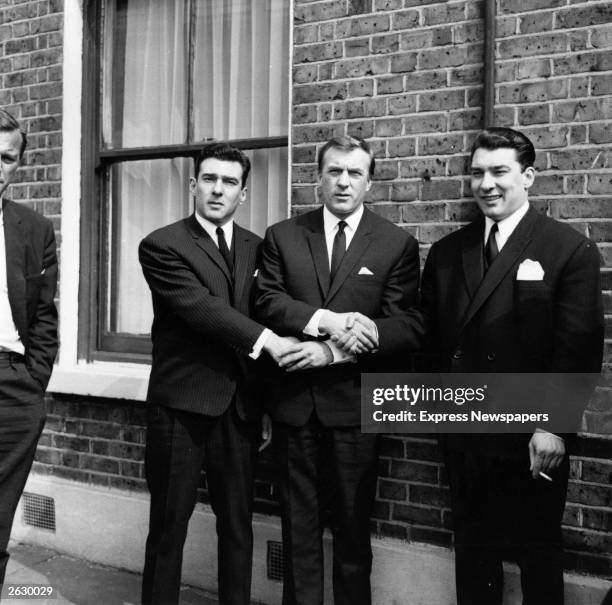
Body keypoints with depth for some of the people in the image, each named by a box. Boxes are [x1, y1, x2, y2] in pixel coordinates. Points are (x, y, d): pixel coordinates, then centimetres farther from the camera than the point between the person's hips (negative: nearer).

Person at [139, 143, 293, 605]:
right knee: (169, 527, 6)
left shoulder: (256, 247, 11)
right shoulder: (162, 245, -4)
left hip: (240, 406, 4)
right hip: (182, 405, -4)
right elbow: (198, 306, -17)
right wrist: (263, 339, -22)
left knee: (238, 526, 12)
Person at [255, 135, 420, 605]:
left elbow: (401, 329, -8)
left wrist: (333, 351, -18)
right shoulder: (282, 236, 7)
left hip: (354, 403, -2)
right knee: (298, 526, 13)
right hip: (294, 400, 2)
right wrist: (327, 320, -20)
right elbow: (267, 302, -5)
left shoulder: (398, 245, 0)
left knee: (353, 526, 10)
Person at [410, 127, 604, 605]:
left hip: (532, 442, -4)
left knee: (539, 554, 13)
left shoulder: (571, 250, -7)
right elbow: (428, 330, 5)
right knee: (473, 552, 17)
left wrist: (554, 425, -17)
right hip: (464, 435, 4)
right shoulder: (447, 252, 8)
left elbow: (579, 350, -11)